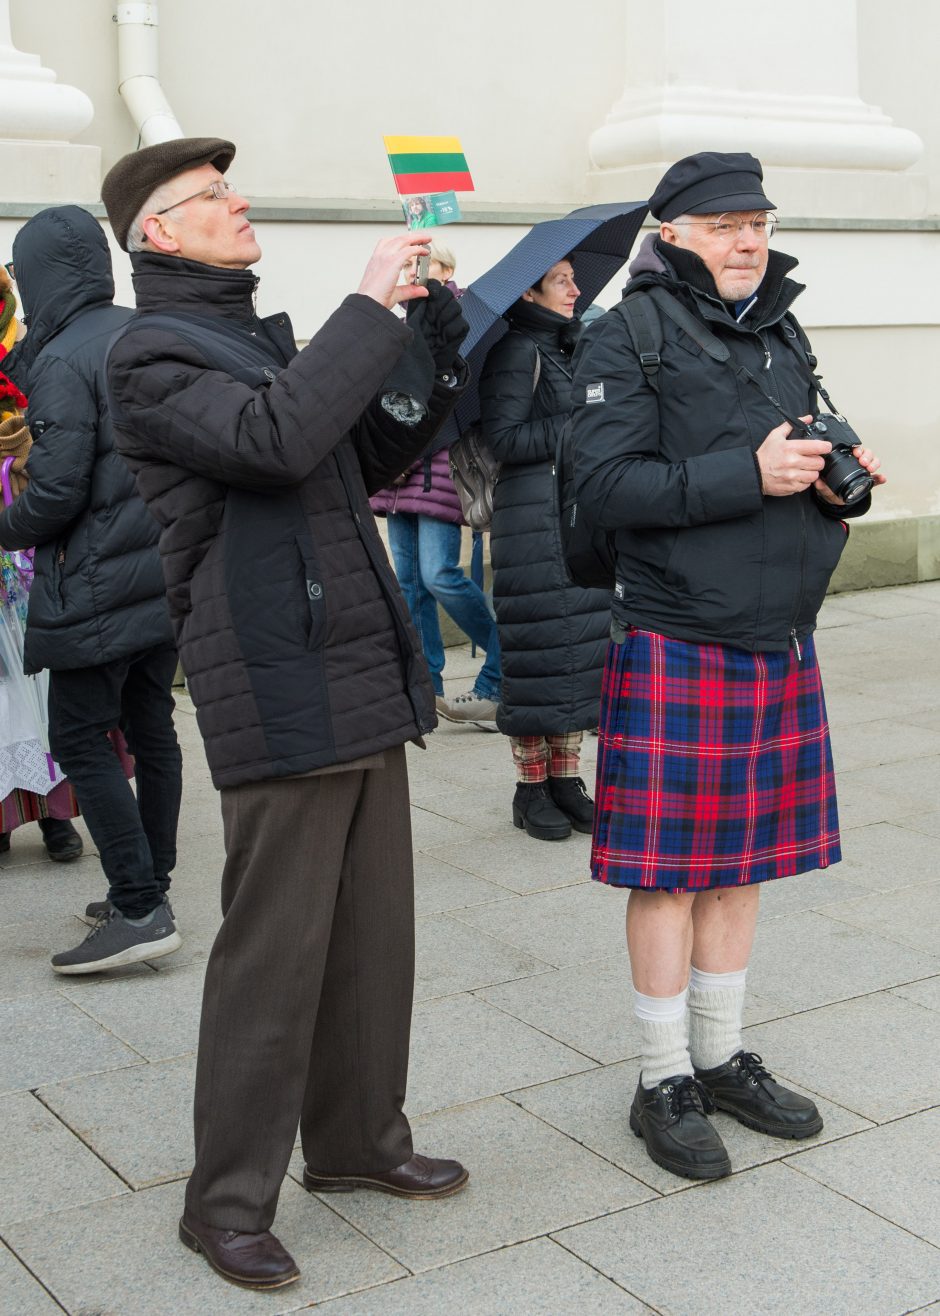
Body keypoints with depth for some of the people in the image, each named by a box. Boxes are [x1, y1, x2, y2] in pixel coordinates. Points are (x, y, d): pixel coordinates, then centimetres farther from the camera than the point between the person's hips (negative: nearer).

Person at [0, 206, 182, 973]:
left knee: (81, 742, -1)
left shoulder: (63, 361, -14)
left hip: (96, 590, -8)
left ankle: (140, 910, -5)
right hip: (167, 575, 8)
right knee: (152, 730, 14)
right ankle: (149, 890, 23)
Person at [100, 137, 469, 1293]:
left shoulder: (265, 340, 20)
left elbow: (378, 452, 21)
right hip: (279, 698, -8)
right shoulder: (151, 356, -7)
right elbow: (276, 439, -25)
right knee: (273, 953, -3)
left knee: (374, 932, 14)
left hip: (364, 681, 8)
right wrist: (370, 307, -18)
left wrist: (438, 341, 9)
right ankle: (227, 1202, 11)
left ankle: (356, 1139, 30)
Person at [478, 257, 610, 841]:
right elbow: (504, 438, -15)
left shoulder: (573, 346, 17)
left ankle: (566, 776, 17)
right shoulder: (516, 351, -8)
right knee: (540, 650, -3)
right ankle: (531, 786, 8)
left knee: (581, 645, 8)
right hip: (535, 523, -8)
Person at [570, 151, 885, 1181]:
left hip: (779, 643, 7)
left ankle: (723, 1058, 28)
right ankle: (664, 1084, 15)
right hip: (675, 645, -6)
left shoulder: (781, 334, 14)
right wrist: (745, 476, -22)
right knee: (669, 872, 1)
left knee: (741, 862, 14)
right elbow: (604, 485, -16)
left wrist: (837, 483, -1)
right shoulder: (628, 339, -7)